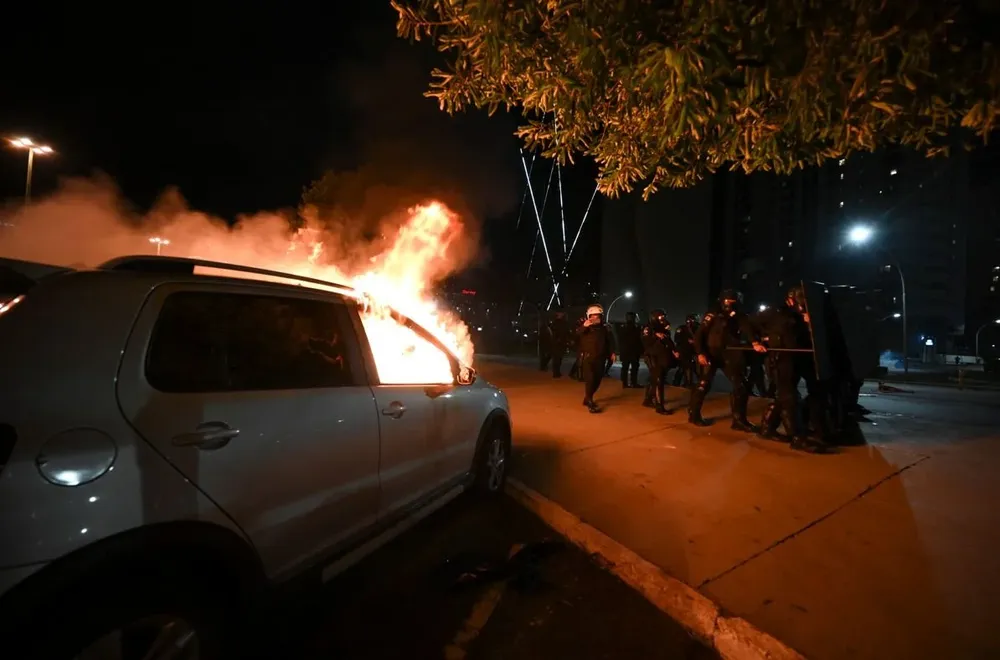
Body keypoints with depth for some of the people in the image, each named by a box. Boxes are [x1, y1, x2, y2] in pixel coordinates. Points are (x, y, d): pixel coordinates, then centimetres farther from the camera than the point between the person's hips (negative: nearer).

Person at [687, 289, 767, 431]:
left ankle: (739, 420, 8)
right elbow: (699, 334, -7)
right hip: (711, 354, -4)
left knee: (740, 385, 0)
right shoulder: (714, 315, -3)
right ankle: (694, 414, 13)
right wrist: (700, 353, -19)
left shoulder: (739, 317, 4)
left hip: (730, 354, 4)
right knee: (704, 384, -2)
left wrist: (755, 342, -39)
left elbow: (748, 329, -18)